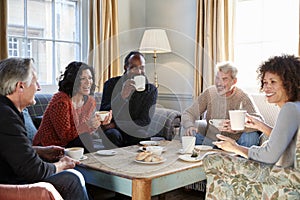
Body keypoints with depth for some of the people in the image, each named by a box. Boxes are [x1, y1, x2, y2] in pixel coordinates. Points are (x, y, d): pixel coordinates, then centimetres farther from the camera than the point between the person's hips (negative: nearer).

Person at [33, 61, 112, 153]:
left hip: (68, 145, 7)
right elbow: (65, 135, -21)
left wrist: (100, 122, -11)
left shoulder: (90, 101, 2)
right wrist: (87, 125, -32)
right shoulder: (61, 101, -21)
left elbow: (85, 131, 6)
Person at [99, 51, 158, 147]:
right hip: (114, 132, -1)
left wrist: (116, 125, -13)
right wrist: (122, 96, -27)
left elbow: (144, 121, -3)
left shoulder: (151, 90, 2)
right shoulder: (111, 84, -1)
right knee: (112, 135, -34)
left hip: (137, 135, 1)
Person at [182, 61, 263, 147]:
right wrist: (189, 126, -24)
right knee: (189, 133, -23)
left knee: (251, 136, -29)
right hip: (209, 143, 2)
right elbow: (188, 113, 0)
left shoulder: (243, 97, -11)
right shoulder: (209, 93, -2)